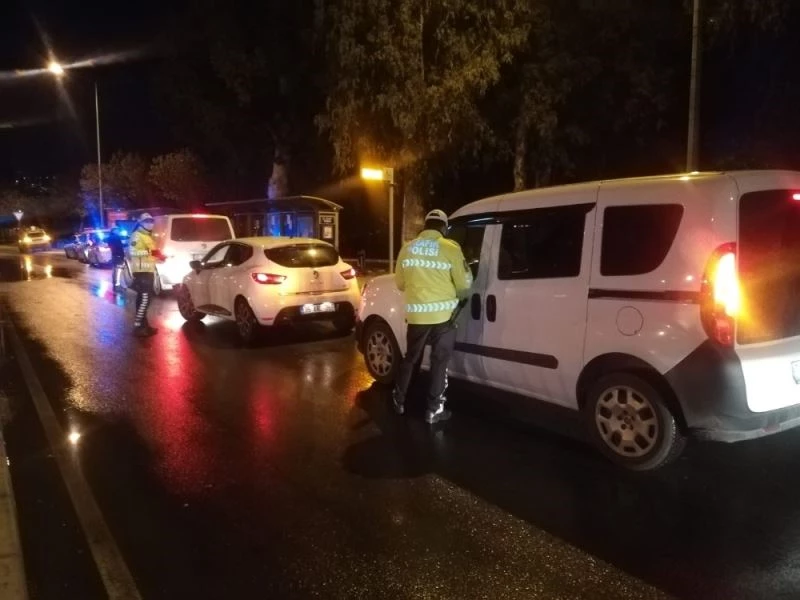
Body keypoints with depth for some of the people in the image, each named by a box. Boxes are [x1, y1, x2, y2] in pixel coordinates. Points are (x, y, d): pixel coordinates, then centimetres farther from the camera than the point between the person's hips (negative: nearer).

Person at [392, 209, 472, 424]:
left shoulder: (407, 249, 5)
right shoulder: (450, 248, -7)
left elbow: (400, 283, 13)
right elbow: (464, 285, -5)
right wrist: (454, 297, 16)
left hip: (416, 314, 3)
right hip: (443, 314, -3)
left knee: (410, 358, 19)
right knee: (439, 362, 9)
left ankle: (399, 401, 30)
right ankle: (434, 410, 15)